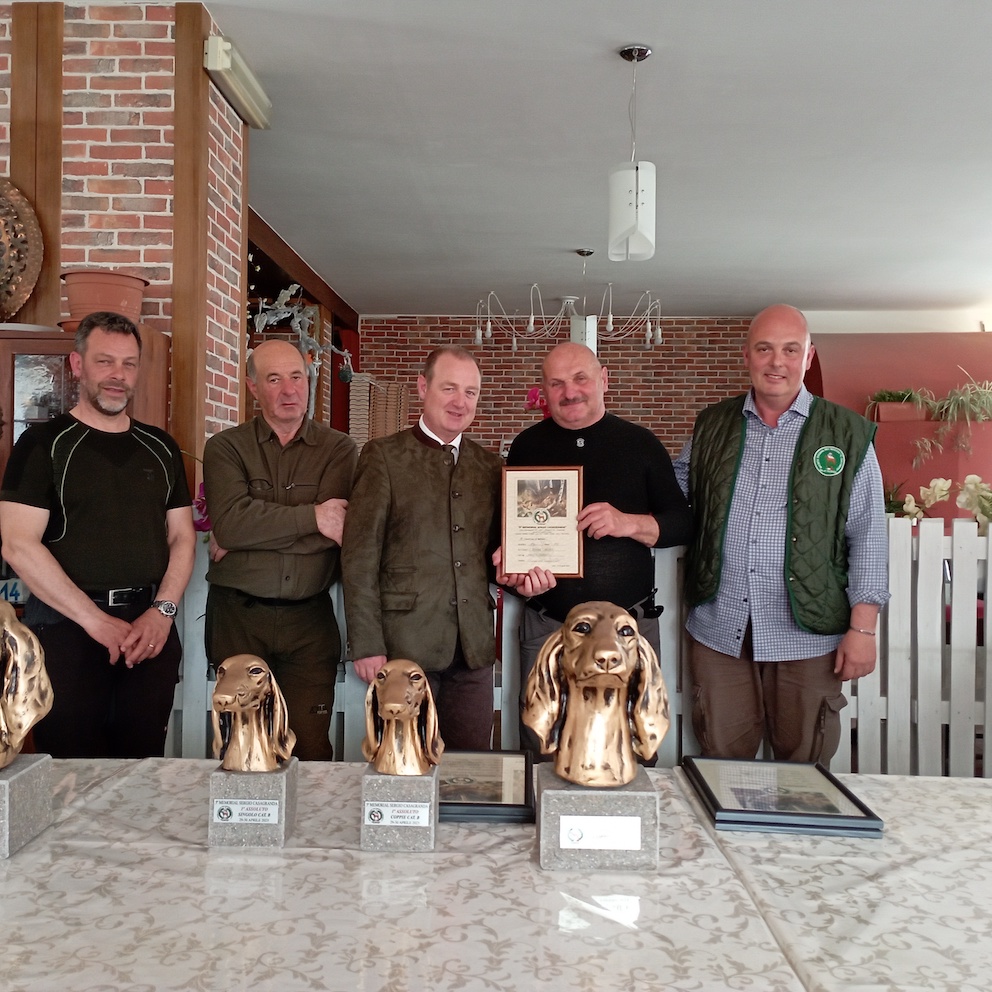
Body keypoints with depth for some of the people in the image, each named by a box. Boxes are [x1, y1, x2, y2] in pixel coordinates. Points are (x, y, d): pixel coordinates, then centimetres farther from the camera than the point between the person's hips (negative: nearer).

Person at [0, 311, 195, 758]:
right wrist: (98, 621, -13)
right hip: (66, 625, -3)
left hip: (150, 628, 4)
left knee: (143, 767, 7)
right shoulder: (43, 444, -1)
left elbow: (182, 537, 12)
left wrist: (163, 610, -5)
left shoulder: (161, 448, 13)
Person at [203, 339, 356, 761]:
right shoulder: (225, 448, 4)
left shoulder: (338, 450, 4)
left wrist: (242, 541, -10)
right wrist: (312, 517, -11)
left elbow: (336, 528, -11)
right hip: (237, 616, 0)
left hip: (309, 619, 0)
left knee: (311, 749, 1)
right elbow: (230, 521, -13)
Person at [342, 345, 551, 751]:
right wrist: (366, 644, -10)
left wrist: (517, 570, -2)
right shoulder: (383, 456, -2)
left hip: (474, 644, 4)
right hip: (406, 642, -4)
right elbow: (360, 554, -5)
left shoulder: (488, 464, 12)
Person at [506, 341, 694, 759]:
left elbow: (683, 523, 3)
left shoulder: (640, 444, 4)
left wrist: (630, 523, -15)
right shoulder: (527, 447, 8)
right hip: (546, 626, 1)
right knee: (540, 751, 7)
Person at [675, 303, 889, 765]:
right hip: (720, 631, 2)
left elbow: (867, 536, -1)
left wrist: (862, 627, -5)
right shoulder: (711, 427, 8)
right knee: (722, 764, 12)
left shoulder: (847, 434, 0)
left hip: (807, 637, -2)